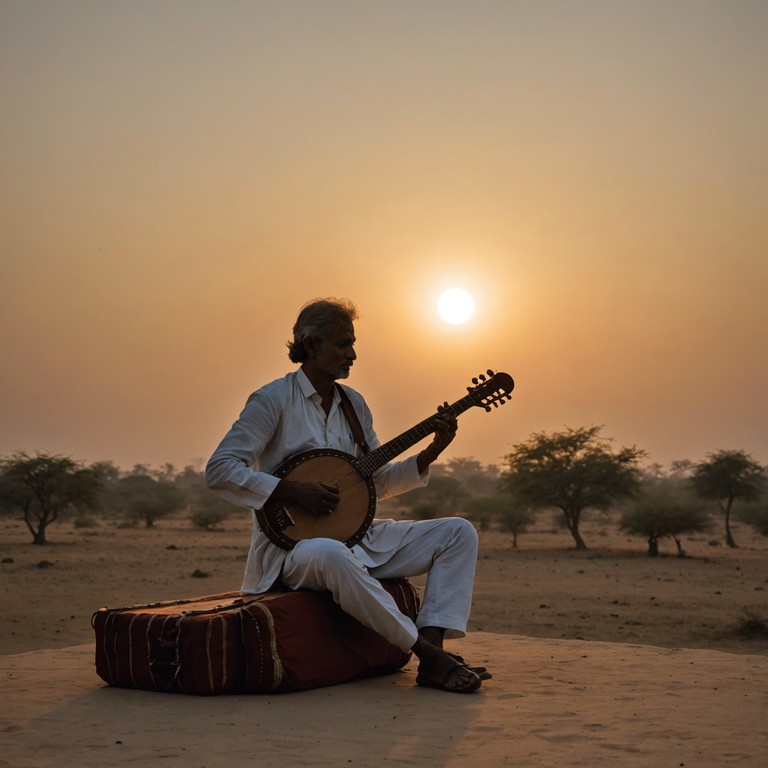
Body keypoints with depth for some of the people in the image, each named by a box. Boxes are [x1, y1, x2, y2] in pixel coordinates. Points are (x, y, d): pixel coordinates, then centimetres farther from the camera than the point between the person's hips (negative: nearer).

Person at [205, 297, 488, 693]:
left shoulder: (353, 403, 14)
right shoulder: (273, 400, -8)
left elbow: (377, 483, 16)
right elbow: (219, 470, -15)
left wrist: (430, 453, 2)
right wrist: (293, 490, -22)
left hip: (355, 535, 8)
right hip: (292, 544, -7)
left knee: (459, 532, -4)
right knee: (329, 554, -43)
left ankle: (433, 657, -21)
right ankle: (427, 653, -29)